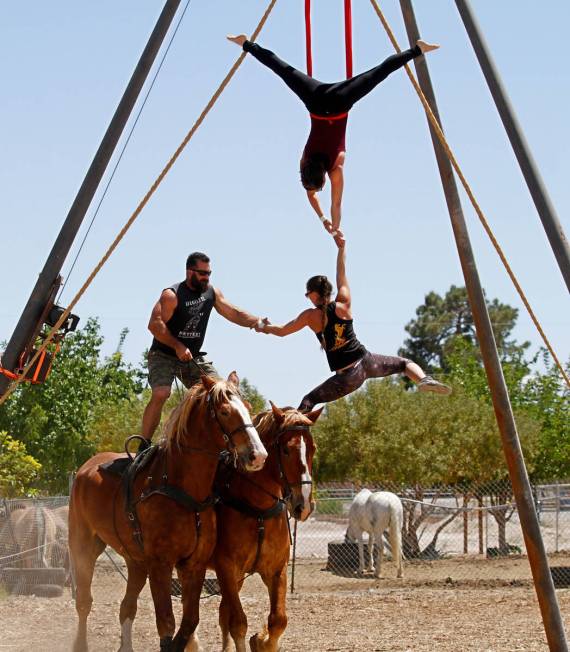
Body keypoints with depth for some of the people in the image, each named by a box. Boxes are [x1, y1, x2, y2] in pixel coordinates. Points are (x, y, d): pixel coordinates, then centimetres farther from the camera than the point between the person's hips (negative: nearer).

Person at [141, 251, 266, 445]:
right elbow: (155, 325, -25)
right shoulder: (172, 295, -17)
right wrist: (177, 346, -32)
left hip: (194, 357, 7)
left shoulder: (212, 293, 4)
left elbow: (233, 313, 6)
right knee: (160, 394, -26)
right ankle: (144, 446, -20)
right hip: (164, 355, -7)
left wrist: (255, 321, -12)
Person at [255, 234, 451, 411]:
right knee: (405, 363, 20)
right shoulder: (343, 304, 1)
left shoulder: (310, 316, -3)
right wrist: (342, 248, 26)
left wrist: (264, 328, 27)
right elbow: (341, 275, 16)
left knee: (308, 401, 10)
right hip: (367, 362, 2)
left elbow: (282, 331, 8)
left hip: (347, 377, -2)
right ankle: (424, 380, -9)